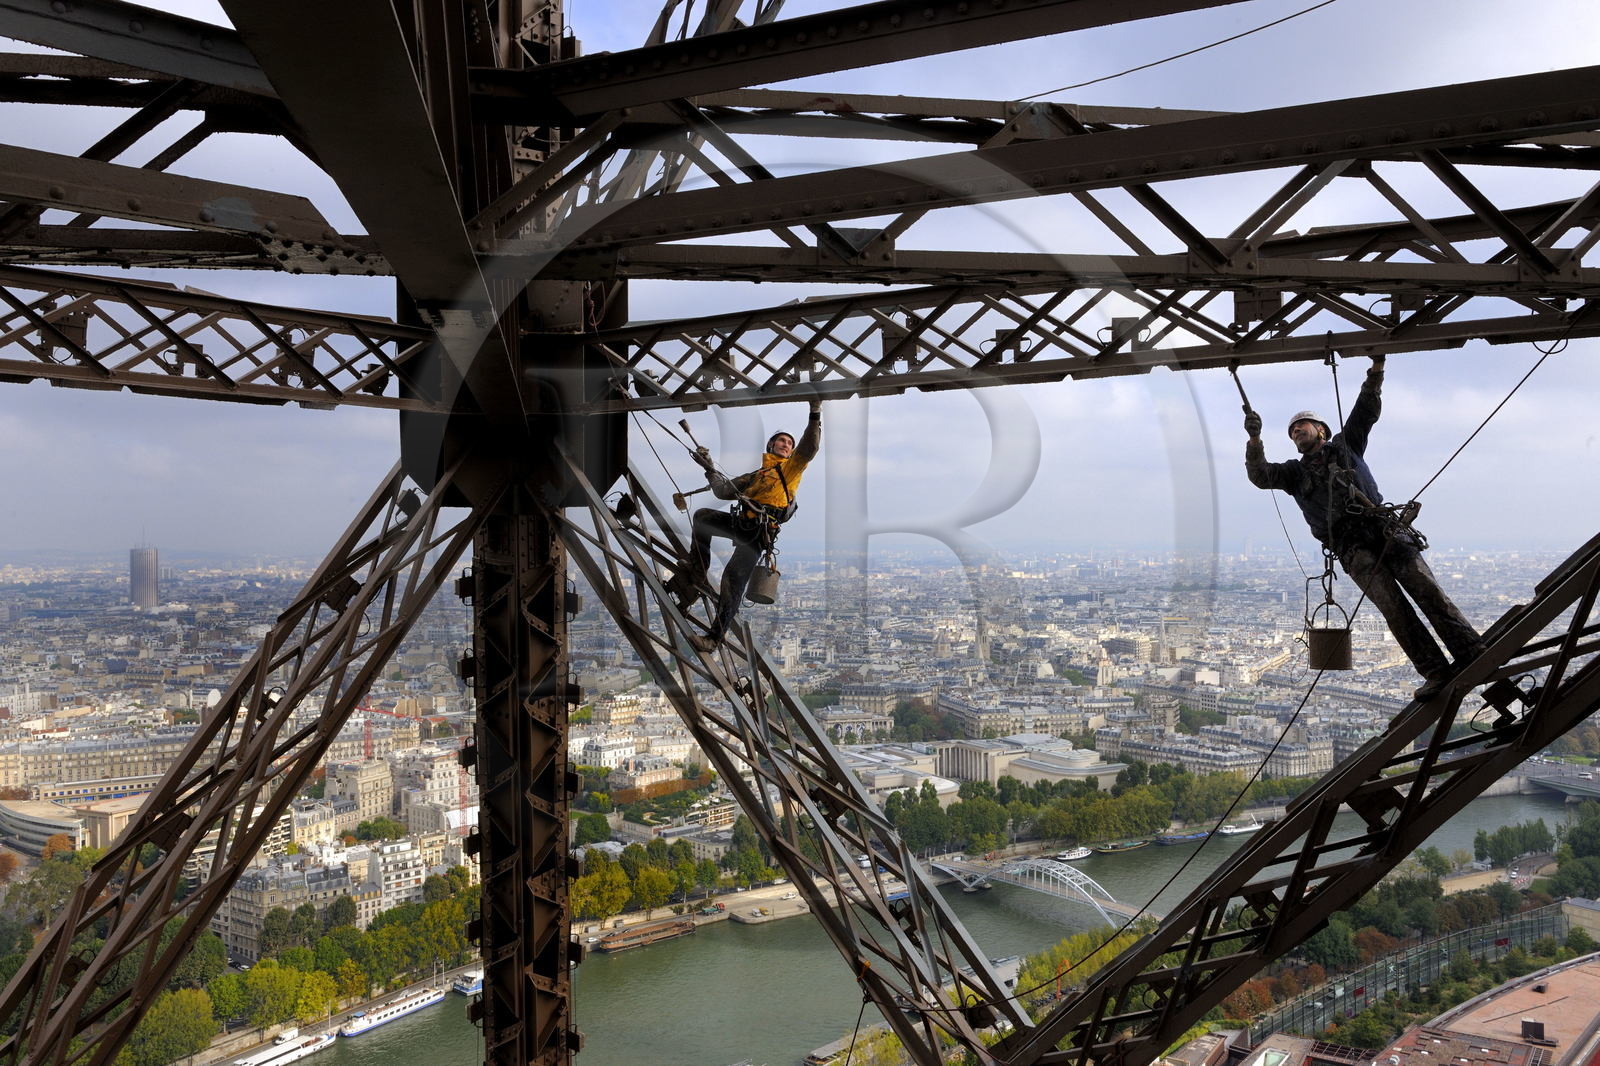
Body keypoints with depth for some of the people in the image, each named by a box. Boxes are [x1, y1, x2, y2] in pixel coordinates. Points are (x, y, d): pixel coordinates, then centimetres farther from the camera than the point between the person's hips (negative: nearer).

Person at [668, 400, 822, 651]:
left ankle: (716, 635, -14)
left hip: (762, 530, -6)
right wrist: (710, 468, 18)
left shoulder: (791, 468, 15)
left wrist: (815, 415, -15)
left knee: (734, 578, -14)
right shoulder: (754, 476, 31)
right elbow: (723, 491, 27)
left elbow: (808, 449, -5)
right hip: (742, 523, 6)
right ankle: (694, 573, 6)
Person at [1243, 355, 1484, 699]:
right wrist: (1255, 440, -9)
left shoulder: (1345, 446, 26)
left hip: (1382, 527, 1)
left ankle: (1472, 653, -20)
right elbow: (1260, 476, 5)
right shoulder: (1295, 471, 22)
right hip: (1350, 546, -1)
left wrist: (1377, 369, 9)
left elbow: (1368, 409, 20)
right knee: (1393, 606, -19)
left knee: (1424, 587, -17)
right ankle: (1436, 673, -23)